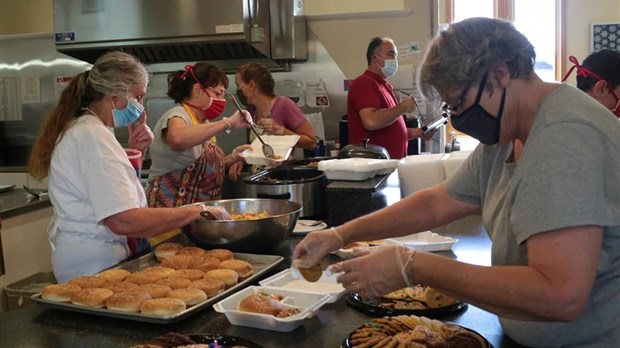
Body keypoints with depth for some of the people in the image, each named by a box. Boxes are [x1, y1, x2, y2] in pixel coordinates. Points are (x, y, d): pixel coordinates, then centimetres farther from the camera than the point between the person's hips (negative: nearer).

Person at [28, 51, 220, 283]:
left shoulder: (82, 128, 10)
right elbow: (124, 221, -30)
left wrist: (135, 152, 3)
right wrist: (194, 211, -23)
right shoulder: (93, 137, -21)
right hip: (94, 264, -10)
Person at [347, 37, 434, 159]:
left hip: (393, 162, 9)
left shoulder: (385, 85, 19)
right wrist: (403, 107, -12)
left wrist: (416, 132, 13)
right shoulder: (364, 83, -9)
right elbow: (371, 122, -25)